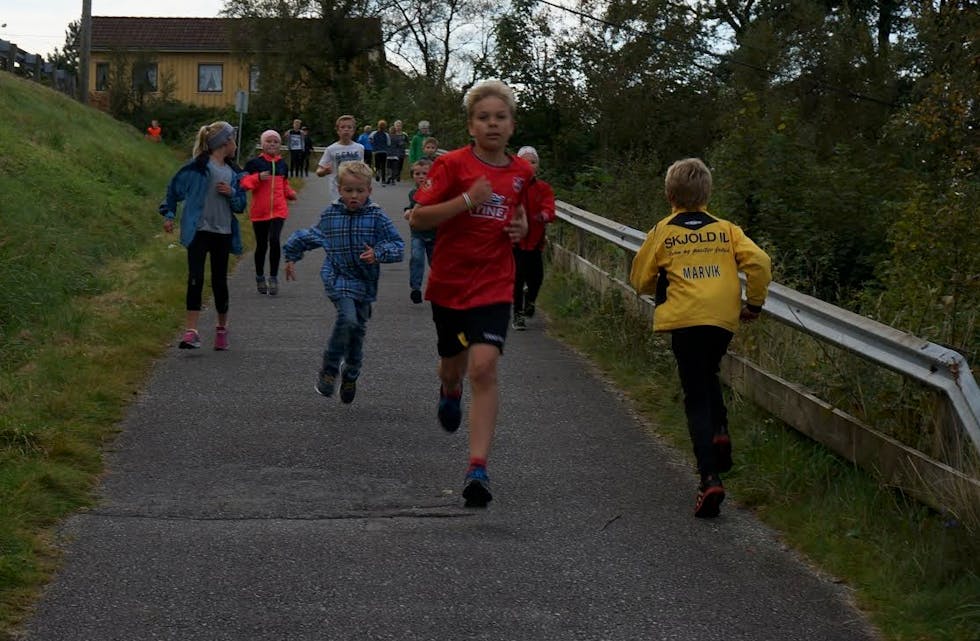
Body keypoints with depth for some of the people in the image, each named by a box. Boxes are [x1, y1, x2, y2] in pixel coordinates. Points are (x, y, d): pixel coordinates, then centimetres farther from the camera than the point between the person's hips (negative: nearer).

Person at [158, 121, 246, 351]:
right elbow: (175, 187, 2)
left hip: (223, 234, 5)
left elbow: (241, 205, 15)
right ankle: (191, 331, -12)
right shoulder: (199, 166, -6)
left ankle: (222, 327, 28)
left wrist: (232, 193, -5)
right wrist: (169, 214, -2)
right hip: (199, 230, -5)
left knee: (220, 282, 11)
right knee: (195, 279, -11)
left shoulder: (232, 172, 12)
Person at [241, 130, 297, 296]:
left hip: (278, 209, 1)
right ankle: (260, 278, 27)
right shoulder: (254, 163, -2)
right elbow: (244, 183, -8)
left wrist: (290, 194, 3)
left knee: (275, 240, -18)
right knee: (261, 245, 9)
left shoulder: (282, 164, 10)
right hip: (259, 211, -1)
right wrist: (258, 177, -23)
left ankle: (273, 278, -8)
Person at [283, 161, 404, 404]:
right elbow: (309, 236, 20)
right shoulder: (330, 215, 3)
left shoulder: (376, 217, -3)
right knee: (348, 319, -26)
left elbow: (398, 245, -6)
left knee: (358, 331, 11)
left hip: (365, 282, 2)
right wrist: (291, 257, 25)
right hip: (338, 278, -2)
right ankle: (328, 370, -11)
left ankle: (350, 375, 36)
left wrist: (378, 253, -24)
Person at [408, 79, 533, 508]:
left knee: (484, 367, -18)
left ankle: (478, 469, -19)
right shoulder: (452, 164, -9)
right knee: (453, 362, 18)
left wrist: (521, 225, 2)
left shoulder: (522, 172, 3)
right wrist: (467, 200, -24)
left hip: (494, 286, 0)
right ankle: (450, 391, 59)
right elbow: (416, 219, -13)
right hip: (449, 281, 0)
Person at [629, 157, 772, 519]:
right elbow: (759, 262, -1)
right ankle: (719, 432, 5)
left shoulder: (662, 233, 5)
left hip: (685, 320, -3)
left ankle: (710, 477, -16)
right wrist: (754, 303, 11)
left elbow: (640, 280, 11)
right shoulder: (726, 230, 10)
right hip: (724, 318, 3)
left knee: (696, 397, -1)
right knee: (708, 377, 30)